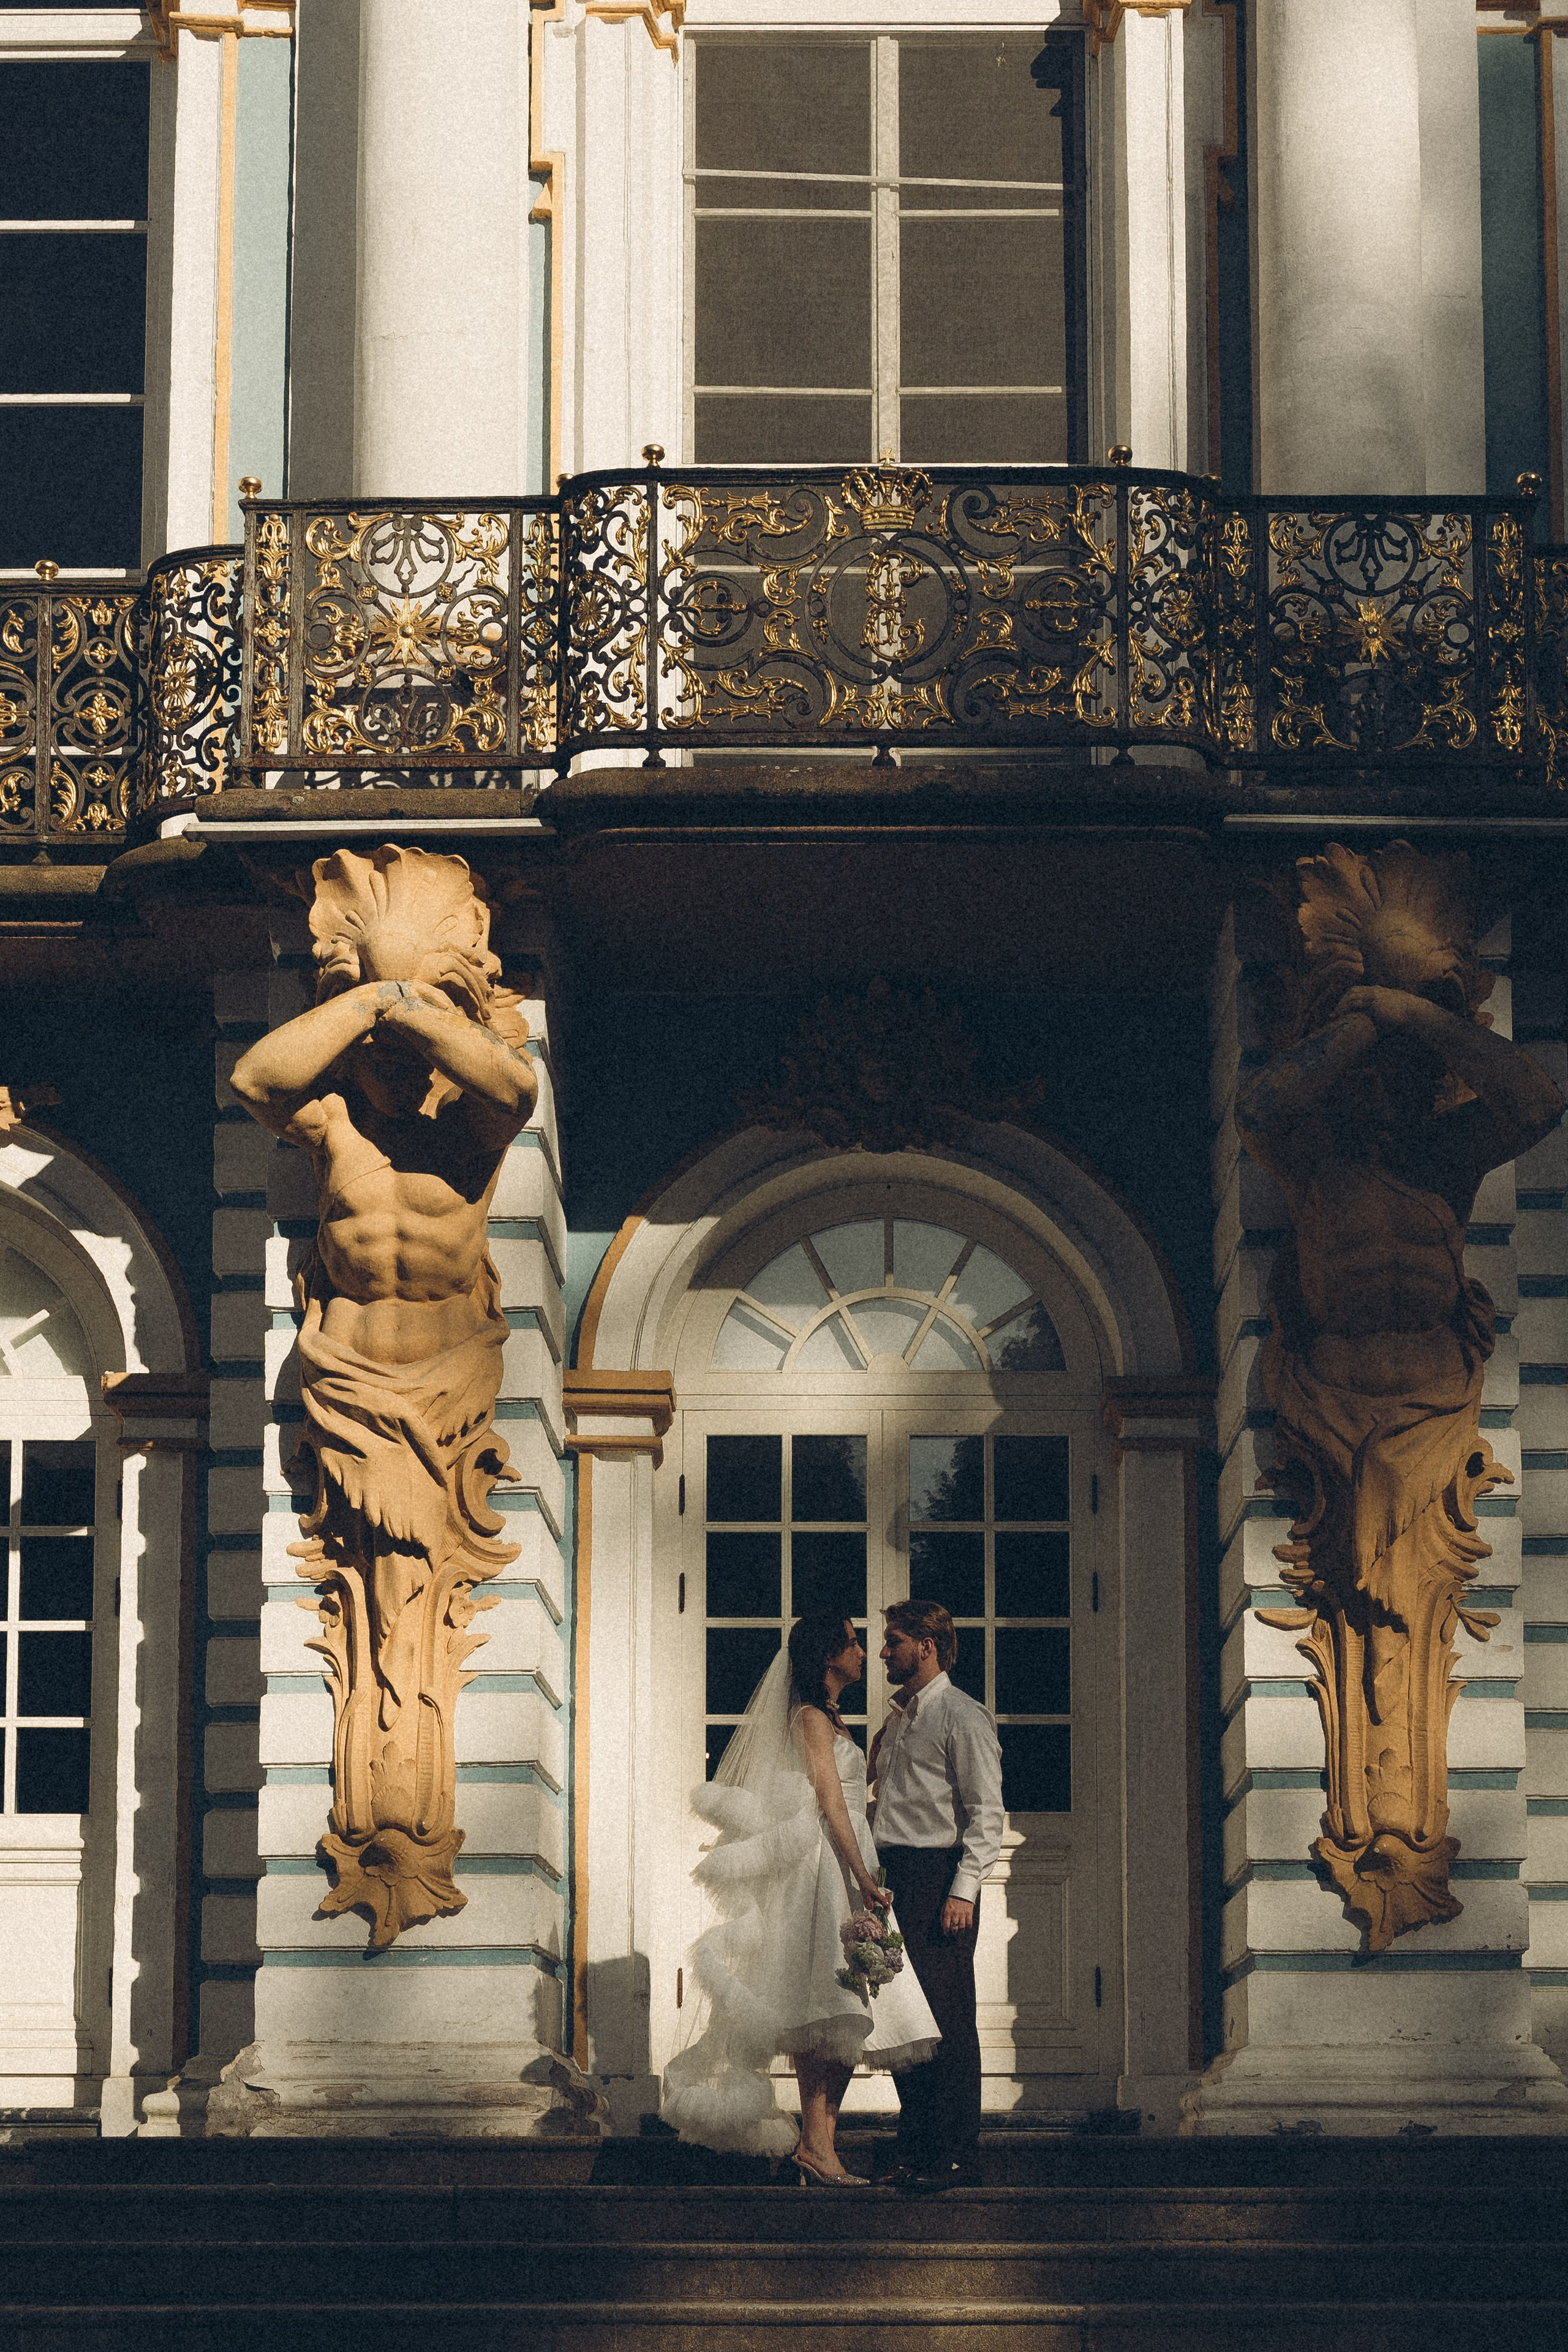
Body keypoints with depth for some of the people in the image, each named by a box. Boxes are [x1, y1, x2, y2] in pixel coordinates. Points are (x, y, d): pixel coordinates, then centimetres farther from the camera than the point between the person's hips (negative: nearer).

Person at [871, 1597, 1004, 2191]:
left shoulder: (962, 1715, -7)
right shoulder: (898, 1716, 19)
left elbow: (986, 1811, -11)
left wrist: (964, 1889, -18)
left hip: (938, 1877, -8)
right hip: (892, 1875, 8)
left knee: (945, 2019, -7)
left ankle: (956, 2153, -4)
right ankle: (916, 2147, 14)